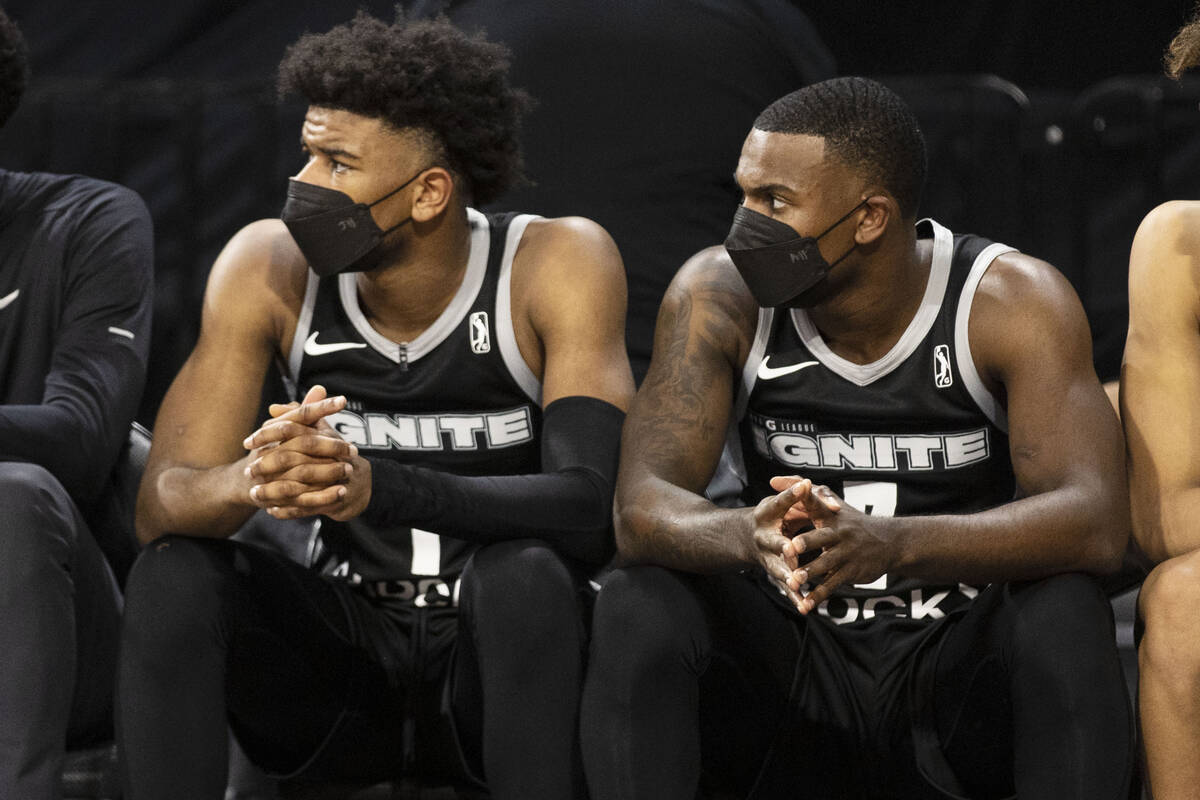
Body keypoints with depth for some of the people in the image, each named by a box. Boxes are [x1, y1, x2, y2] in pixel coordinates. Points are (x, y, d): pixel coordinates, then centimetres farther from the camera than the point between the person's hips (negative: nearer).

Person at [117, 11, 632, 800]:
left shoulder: (560, 263, -14)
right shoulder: (273, 267, -7)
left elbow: (592, 509, -26)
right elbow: (161, 503, -11)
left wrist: (378, 487, -42)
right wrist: (254, 479, -37)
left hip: (505, 659, -3)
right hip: (345, 650, 3)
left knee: (525, 572, -34)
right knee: (173, 573, -24)